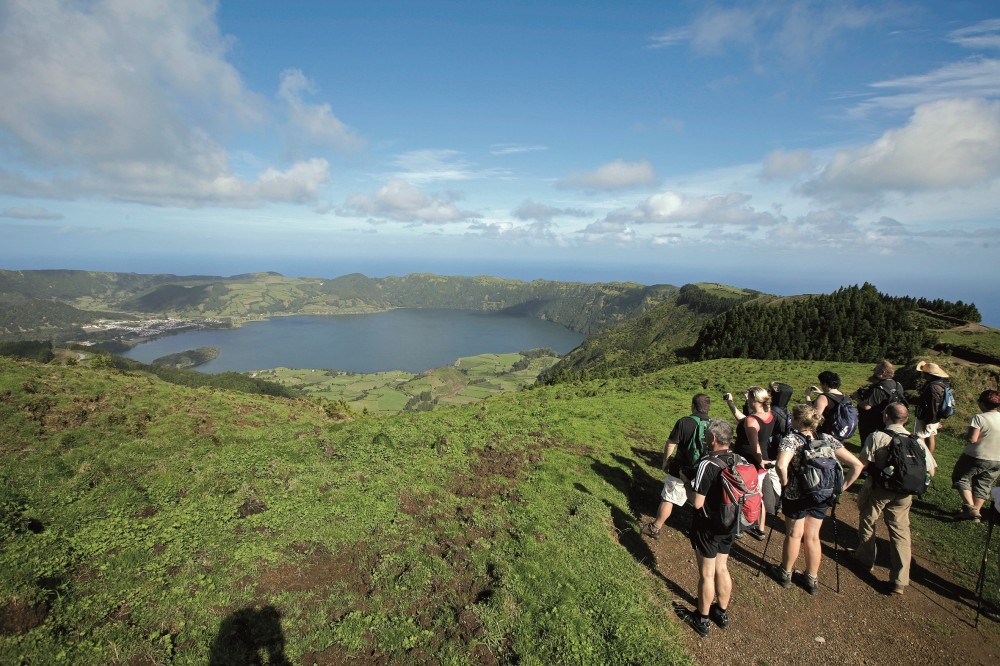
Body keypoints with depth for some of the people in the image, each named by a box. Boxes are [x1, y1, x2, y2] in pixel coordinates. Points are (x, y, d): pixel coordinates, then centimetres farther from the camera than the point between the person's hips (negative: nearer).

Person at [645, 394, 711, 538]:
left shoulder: (684, 422, -16)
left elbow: (670, 445, -11)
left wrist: (665, 462, 5)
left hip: (681, 471, -3)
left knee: (667, 499, 9)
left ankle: (655, 528, 19)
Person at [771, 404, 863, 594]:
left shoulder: (791, 440, -19)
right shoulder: (828, 440, -3)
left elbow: (781, 465, -36)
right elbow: (857, 465, -3)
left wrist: (785, 482, -18)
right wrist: (841, 487, 2)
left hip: (796, 496, -4)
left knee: (794, 535, 14)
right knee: (813, 537, 19)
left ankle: (786, 573, 33)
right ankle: (812, 579, 34)